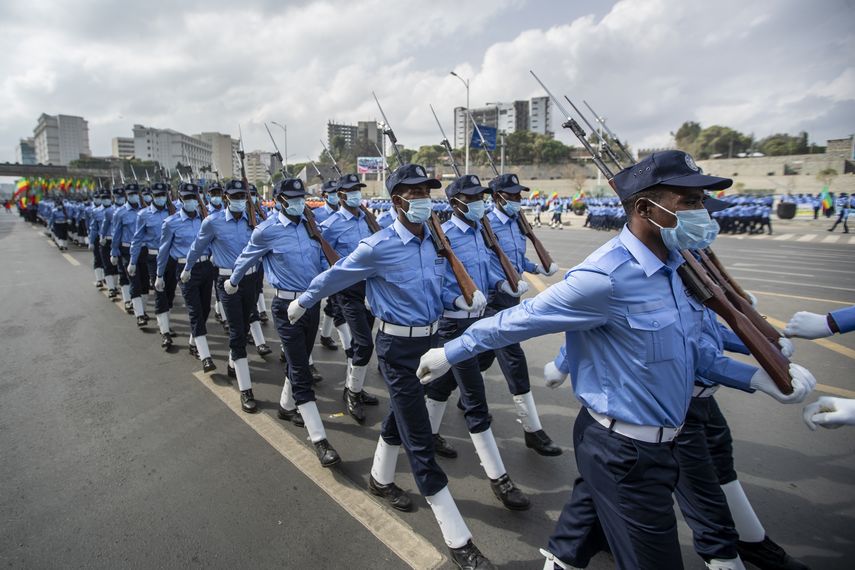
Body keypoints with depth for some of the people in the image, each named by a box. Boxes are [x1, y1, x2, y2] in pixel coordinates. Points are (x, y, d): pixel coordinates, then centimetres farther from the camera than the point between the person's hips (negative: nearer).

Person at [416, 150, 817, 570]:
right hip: (625, 454, -8)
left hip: (655, 441, 8)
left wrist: (754, 377, 2)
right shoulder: (607, 277, -28)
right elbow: (517, 320, -20)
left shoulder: (676, 266, 1)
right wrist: (450, 352, -12)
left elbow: (686, 349, 11)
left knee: (590, 515, 29)